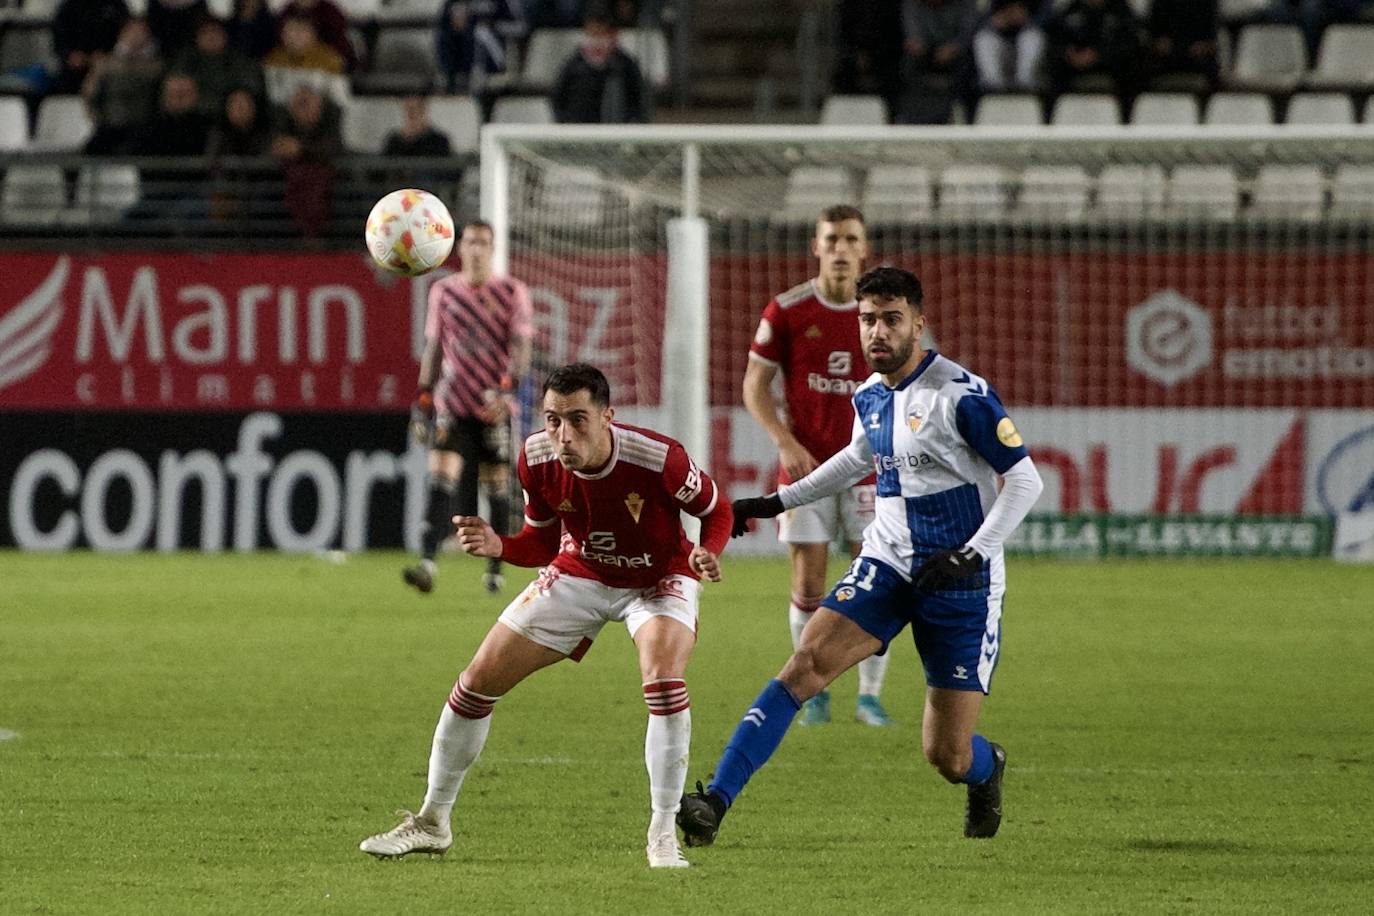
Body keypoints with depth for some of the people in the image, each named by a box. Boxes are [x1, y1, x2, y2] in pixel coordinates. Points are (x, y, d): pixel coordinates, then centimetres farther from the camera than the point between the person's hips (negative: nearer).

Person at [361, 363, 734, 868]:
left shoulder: (659, 458, -33)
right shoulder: (537, 460, -21)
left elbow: (716, 510, -13)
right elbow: (543, 542, -4)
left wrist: (707, 552, -34)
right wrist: (497, 545, -24)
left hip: (659, 578, -4)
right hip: (579, 574, 4)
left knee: (663, 680, -33)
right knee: (479, 679, 0)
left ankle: (663, 835, -19)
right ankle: (432, 821, 17)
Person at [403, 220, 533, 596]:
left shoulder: (512, 292, 1)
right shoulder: (443, 291, 8)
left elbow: (521, 348, -6)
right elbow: (433, 348, 13)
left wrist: (506, 388, -21)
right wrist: (423, 396, 7)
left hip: (494, 407, -1)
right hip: (452, 405, 1)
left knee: (496, 486, 6)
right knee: (440, 480, -14)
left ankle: (495, 568, 20)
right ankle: (427, 564, -24)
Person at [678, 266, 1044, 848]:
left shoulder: (962, 395, -15)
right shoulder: (869, 397, 5)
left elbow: (1024, 481, -11)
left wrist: (973, 554, -21)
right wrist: (776, 502, 27)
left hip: (961, 585, -5)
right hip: (886, 564, 5)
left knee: (947, 759, -3)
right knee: (805, 665, -19)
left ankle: (987, 770, 38)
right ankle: (713, 805, -24)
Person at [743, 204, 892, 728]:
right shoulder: (787, 310, -3)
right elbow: (755, 384, 1)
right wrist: (785, 442, -12)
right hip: (805, 467, -1)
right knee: (808, 582, -2)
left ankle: (870, 696, 6)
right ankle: (813, 691, 13)